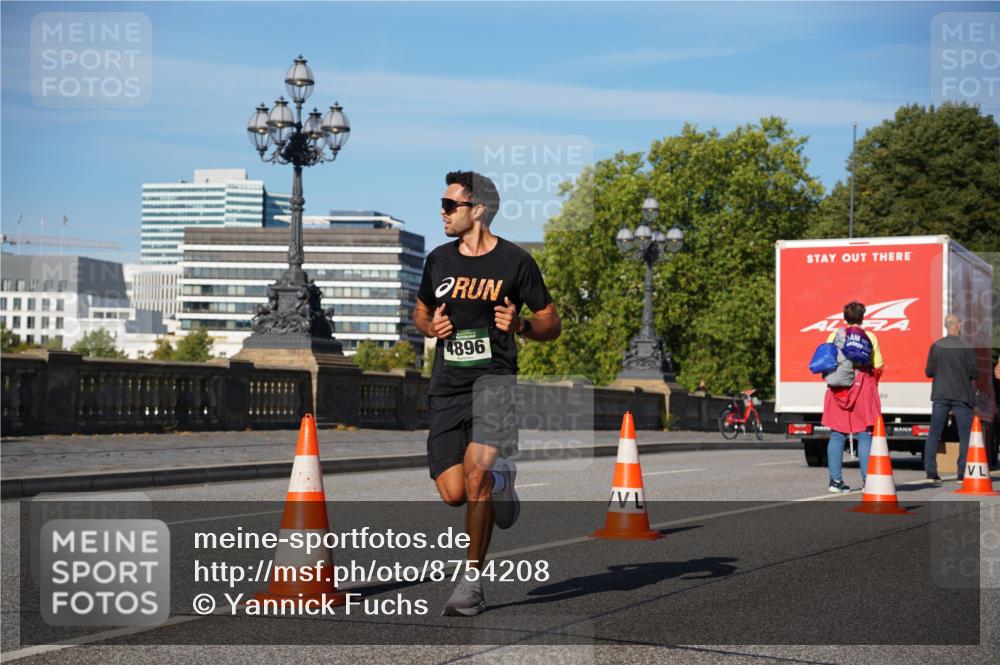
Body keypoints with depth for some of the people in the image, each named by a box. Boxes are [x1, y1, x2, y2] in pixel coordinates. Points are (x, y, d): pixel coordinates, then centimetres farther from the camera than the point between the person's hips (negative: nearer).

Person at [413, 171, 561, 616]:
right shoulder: (438, 260, 12)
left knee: (476, 470, -25)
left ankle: (472, 580, -12)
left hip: (494, 375, -4)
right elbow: (421, 312, 27)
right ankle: (499, 480, 30)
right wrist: (431, 326, 3)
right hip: (447, 383, 4)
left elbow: (551, 324, 6)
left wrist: (521, 325, -15)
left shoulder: (515, 261, 0)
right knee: (452, 492, -7)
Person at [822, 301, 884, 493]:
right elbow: (878, 366, -1)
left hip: (838, 389, 2)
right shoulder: (869, 337, 0)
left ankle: (835, 479, 3)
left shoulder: (834, 335, 4)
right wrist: (872, 383, 15)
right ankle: (867, 479, -2)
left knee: (837, 435, 5)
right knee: (864, 435, 2)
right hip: (863, 388, -2)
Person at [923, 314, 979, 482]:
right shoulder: (966, 347, -9)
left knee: (934, 434, 7)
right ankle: (963, 473, 1)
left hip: (940, 396, 3)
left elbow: (929, 372, 1)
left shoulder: (936, 346, -1)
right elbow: (974, 373, -9)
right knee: (965, 435, 5)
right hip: (961, 396, -3)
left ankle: (930, 472, 3)